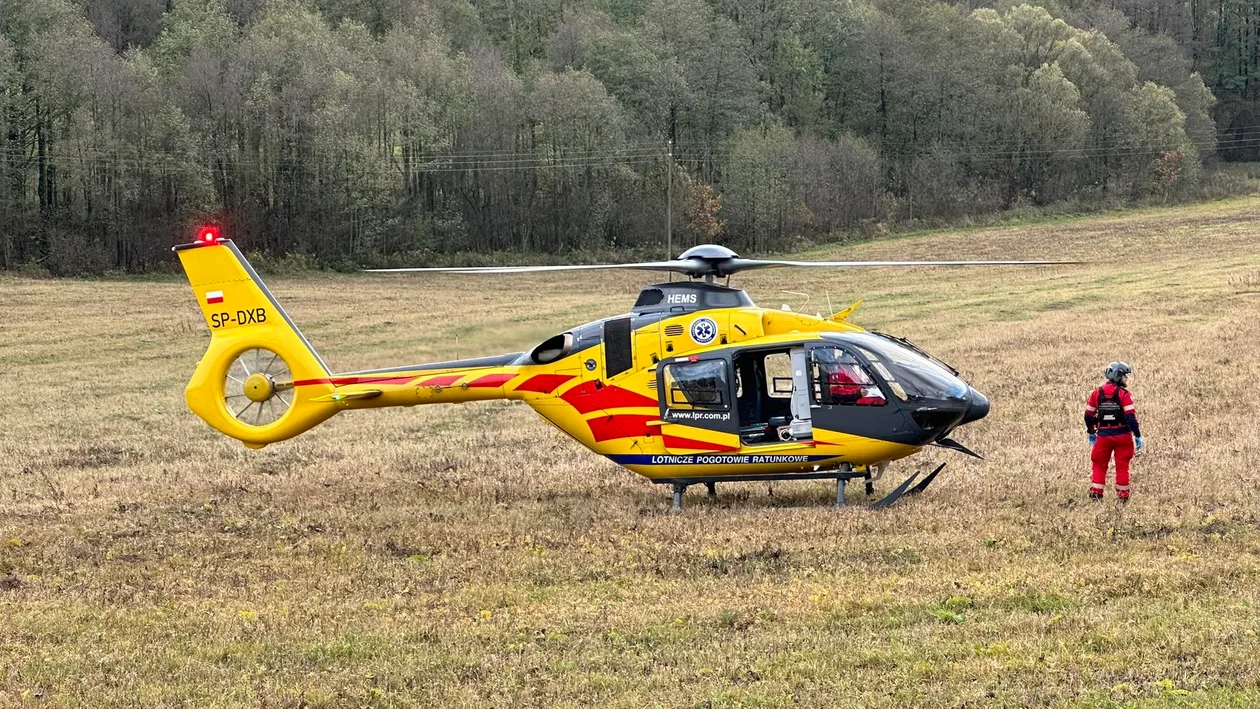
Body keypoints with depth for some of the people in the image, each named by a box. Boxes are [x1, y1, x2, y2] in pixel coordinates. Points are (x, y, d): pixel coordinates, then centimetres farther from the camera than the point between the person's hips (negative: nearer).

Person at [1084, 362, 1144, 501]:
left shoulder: (1097, 393, 3)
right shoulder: (1124, 394, -11)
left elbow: (1089, 416, 8)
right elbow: (1131, 417, -16)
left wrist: (1091, 434, 21)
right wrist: (1138, 437, -9)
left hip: (1103, 435, 3)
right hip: (1122, 435, -3)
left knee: (1099, 465, 14)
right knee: (1122, 467, 7)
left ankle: (1096, 494, 8)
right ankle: (1123, 495, 11)